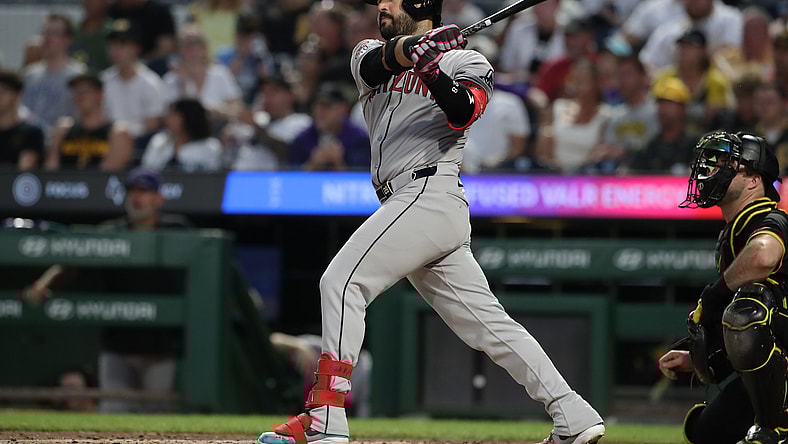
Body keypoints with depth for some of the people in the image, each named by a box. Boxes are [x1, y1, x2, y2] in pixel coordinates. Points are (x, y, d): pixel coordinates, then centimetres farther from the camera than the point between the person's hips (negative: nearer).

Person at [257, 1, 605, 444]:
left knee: (341, 282, -17)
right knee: (487, 321, 2)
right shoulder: (372, 53, 24)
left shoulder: (466, 62, 4)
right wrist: (415, 47, -21)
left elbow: (462, 113, -17)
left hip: (429, 193, -7)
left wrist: (432, 70, -34)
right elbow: (377, 60, -2)